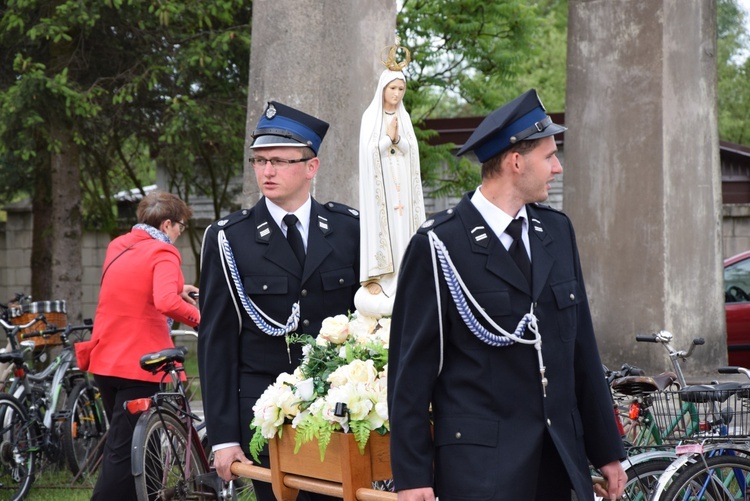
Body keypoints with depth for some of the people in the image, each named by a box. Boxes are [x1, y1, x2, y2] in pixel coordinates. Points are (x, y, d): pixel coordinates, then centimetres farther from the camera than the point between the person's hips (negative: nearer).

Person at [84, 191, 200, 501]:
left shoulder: (117, 247, 12)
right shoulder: (163, 254, -13)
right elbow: (166, 302, -31)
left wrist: (176, 289, 23)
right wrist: (197, 316, -14)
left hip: (105, 360, 8)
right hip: (138, 364, -8)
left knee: (120, 447, 20)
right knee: (125, 452, -6)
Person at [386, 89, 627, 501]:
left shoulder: (557, 231, 13)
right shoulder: (439, 246, -7)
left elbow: (581, 347, 15)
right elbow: (411, 367, -6)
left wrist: (606, 451, 14)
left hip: (559, 458, 6)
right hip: (479, 462, -6)